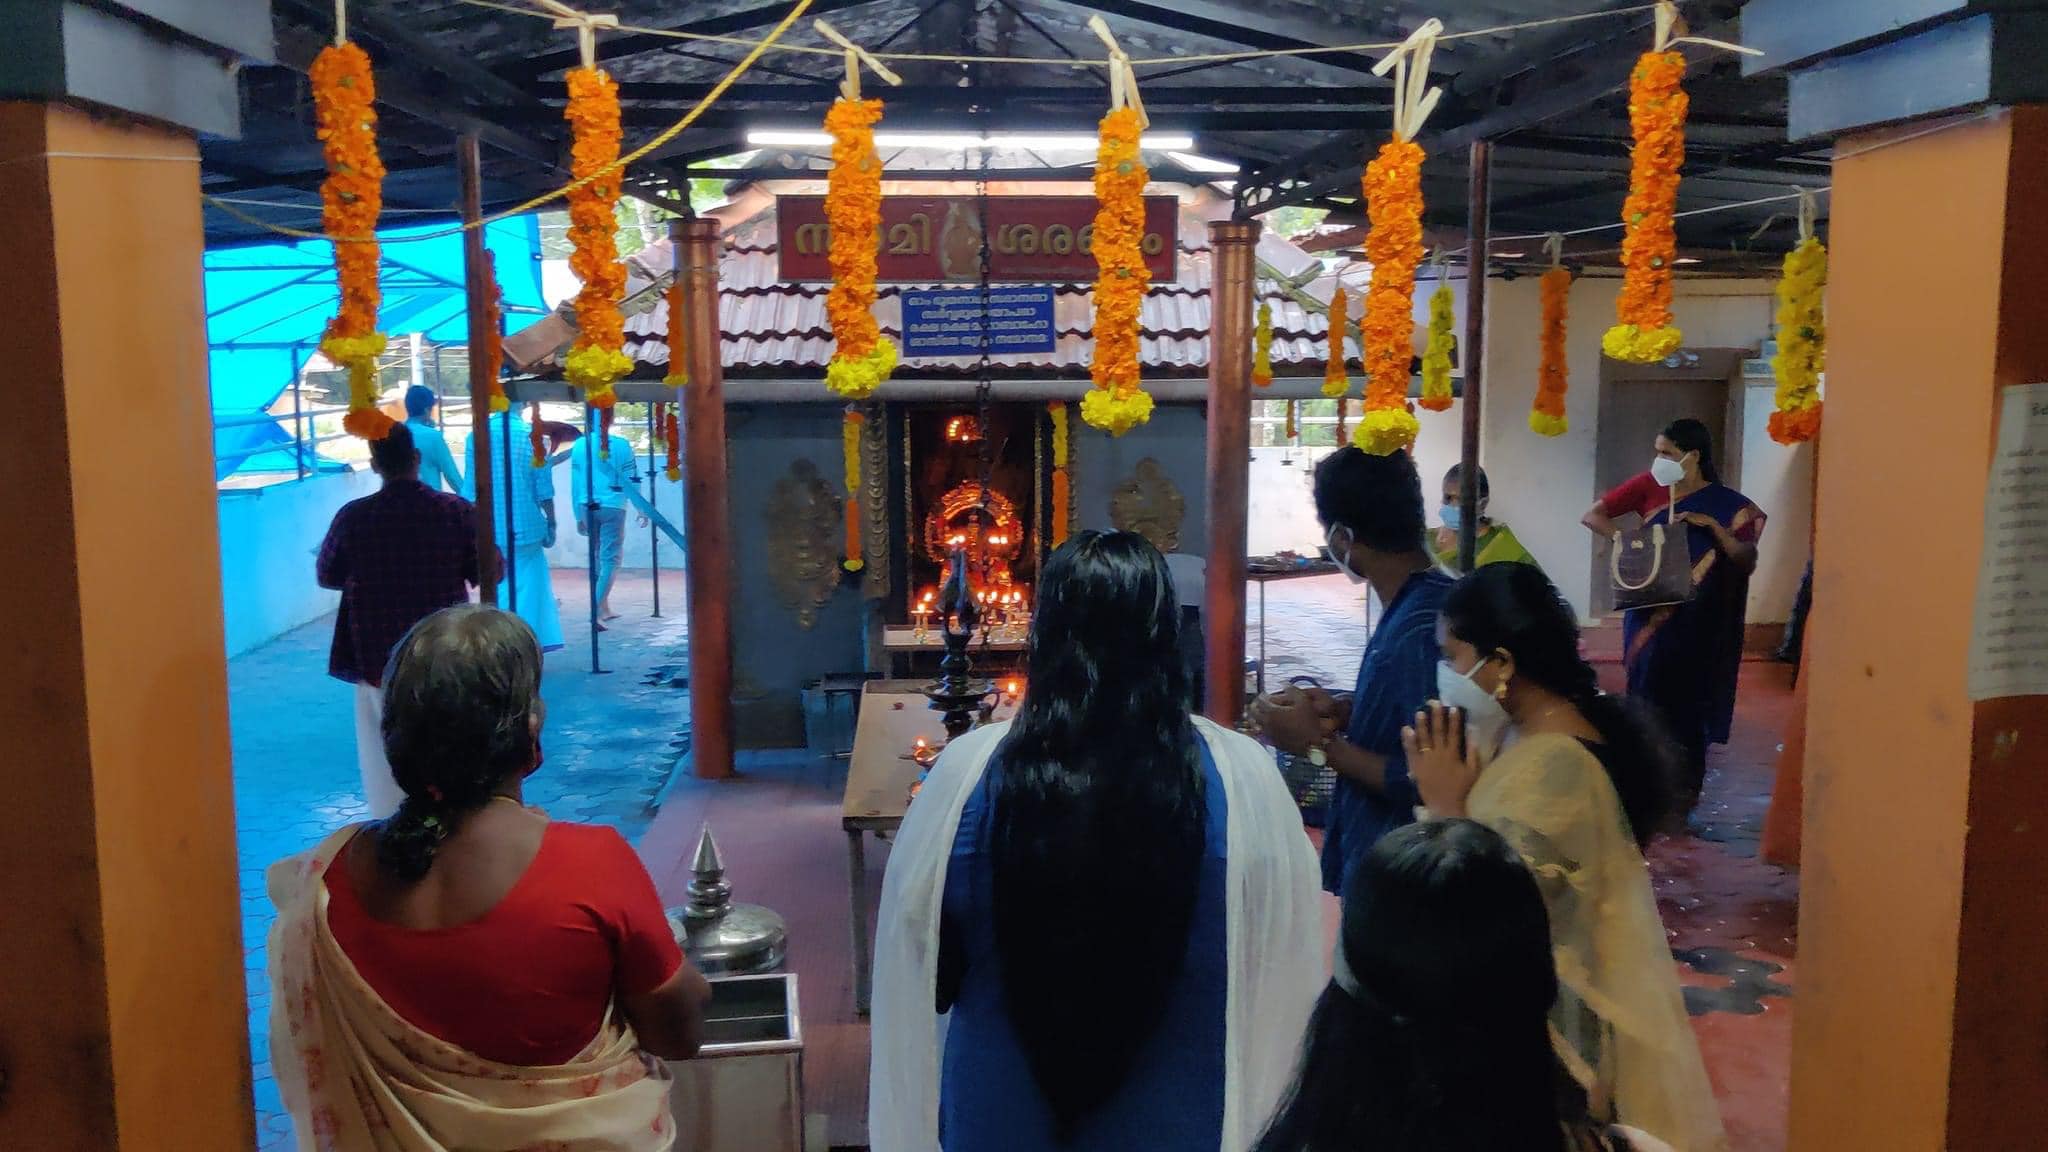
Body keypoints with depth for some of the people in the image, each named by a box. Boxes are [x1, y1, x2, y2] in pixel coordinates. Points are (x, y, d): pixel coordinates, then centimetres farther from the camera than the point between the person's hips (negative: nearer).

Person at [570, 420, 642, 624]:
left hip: (587, 508, 4)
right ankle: (598, 610, -12)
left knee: (598, 556, 18)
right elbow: (630, 478, -3)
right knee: (610, 558, -1)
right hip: (612, 507, -4)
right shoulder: (620, 444, -7)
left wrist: (579, 517, 15)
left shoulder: (579, 445, 4)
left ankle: (604, 608, 24)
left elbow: (575, 483, 8)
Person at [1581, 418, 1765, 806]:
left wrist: (1714, 526, -19)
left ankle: (1687, 787, 11)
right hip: (1648, 614, 2)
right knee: (1646, 695, 6)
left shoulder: (1727, 504, -2)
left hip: (1696, 622, -2)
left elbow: (1747, 561, -8)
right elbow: (1593, 516, 2)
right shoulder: (1649, 486, 2)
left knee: (1689, 701, 0)